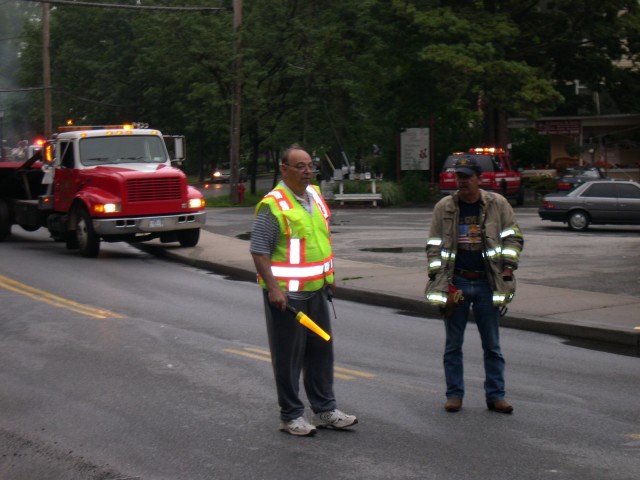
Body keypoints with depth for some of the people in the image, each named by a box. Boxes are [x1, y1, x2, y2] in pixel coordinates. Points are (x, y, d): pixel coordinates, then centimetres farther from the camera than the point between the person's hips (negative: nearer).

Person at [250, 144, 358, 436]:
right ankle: (291, 416, 10)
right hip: (285, 293, -8)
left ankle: (324, 410, 23)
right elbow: (259, 251, -17)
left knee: (321, 350, 13)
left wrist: (329, 274, 20)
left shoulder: (315, 196, 9)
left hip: (316, 289, 8)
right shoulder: (272, 206, -15)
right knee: (289, 356, 1)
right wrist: (272, 287, -24)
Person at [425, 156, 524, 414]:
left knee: (492, 345, 6)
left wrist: (508, 266, -4)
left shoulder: (497, 204, 0)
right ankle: (454, 394, 16)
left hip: (487, 283, 0)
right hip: (456, 283, 0)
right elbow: (434, 246, 6)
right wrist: (438, 280, -1)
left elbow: (513, 237, 7)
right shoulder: (444, 208, 2)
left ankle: (495, 395, 13)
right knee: (453, 344, 7)